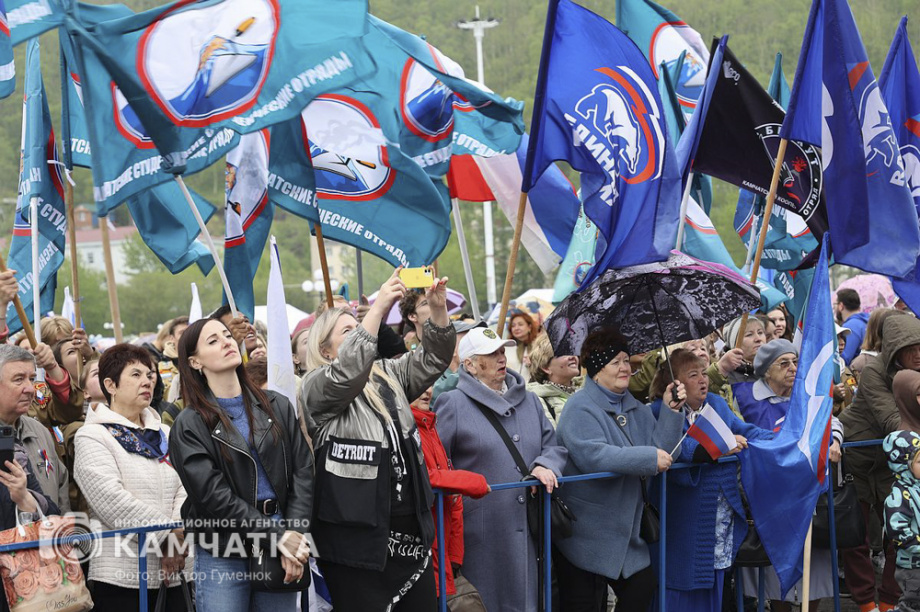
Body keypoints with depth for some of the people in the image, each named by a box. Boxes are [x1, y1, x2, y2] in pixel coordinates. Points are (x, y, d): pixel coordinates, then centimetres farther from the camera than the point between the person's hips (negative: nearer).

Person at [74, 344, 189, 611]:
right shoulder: (93, 436, -2)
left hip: (173, 572, 5)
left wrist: (179, 539, -13)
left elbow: (184, 491, 5)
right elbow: (112, 501, -15)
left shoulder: (165, 435, 17)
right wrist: (169, 533, -14)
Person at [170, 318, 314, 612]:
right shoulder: (189, 425, -1)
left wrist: (294, 537, -11)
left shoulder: (277, 406, 10)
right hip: (222, 558, -3)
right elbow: (213, 496, -10)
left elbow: (303, 473, 3)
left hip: (279, 553, 3)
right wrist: (278, 536, -15)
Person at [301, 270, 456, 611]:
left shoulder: (388, 375, 15)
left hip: (412, 531, 6)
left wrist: (438, 310, -11)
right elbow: (346, 371, -25)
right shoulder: (317, 387, -6)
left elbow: (432, 359, 7)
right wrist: (379, 307, -30)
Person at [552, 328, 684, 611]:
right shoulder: (581, 407, -14)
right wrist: (649, 457, -25)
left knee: (642, 589, 10)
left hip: (627, 531, 8)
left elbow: (662, 451, 5)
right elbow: (593, 455, -28)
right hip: (586, 532, -8)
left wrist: (672, 411, -5)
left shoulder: (637, 410, 11)